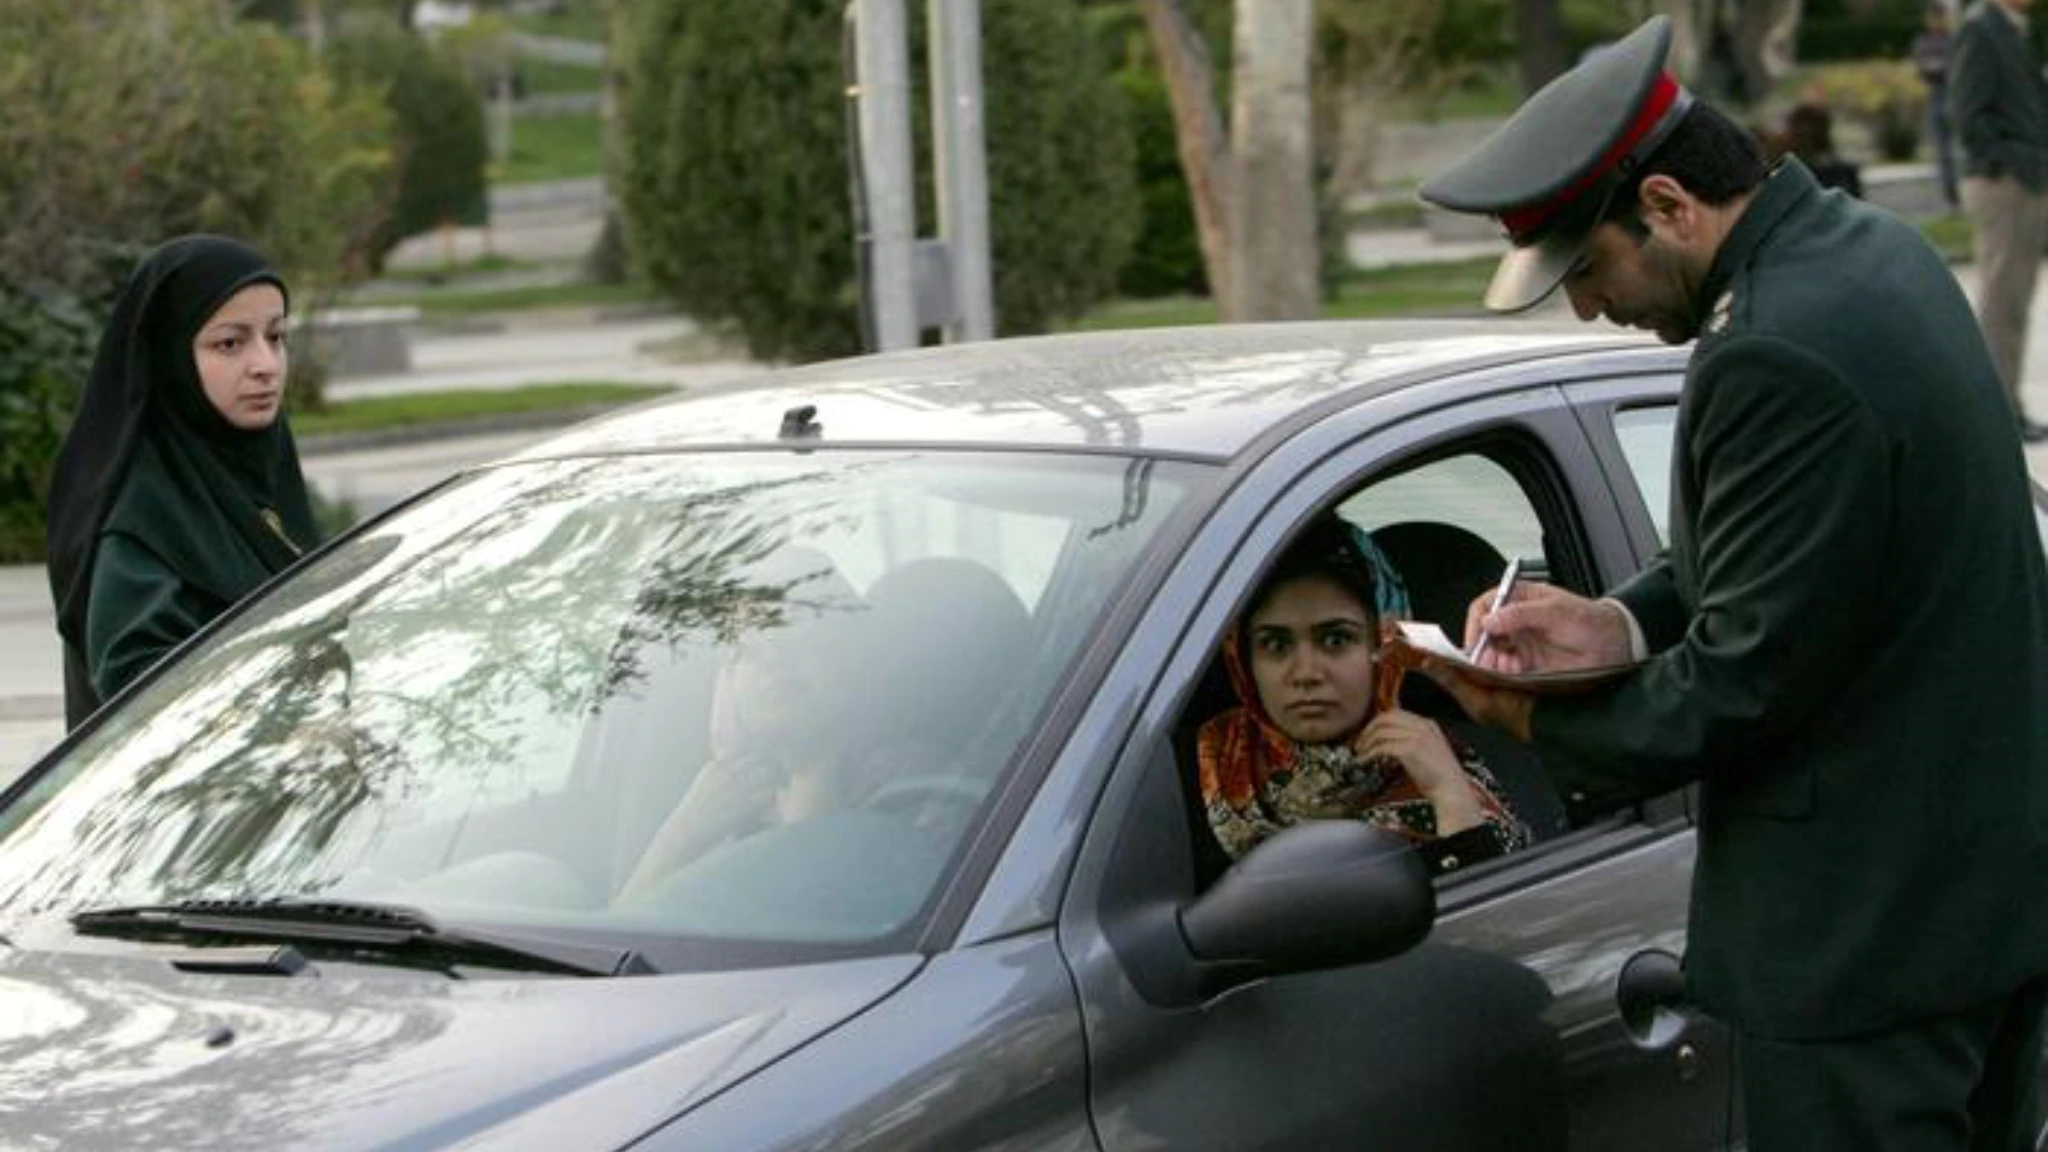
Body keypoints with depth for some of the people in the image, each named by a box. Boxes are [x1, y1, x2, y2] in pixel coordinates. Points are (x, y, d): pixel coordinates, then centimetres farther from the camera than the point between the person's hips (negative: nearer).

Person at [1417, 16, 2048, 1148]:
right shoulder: (1871, 249, 7)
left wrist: (1545, 724, -6)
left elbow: (1748, 683, -21)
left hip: (1866, 928, -10)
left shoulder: (1773, 357, -26)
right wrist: (1624, 622, 2)